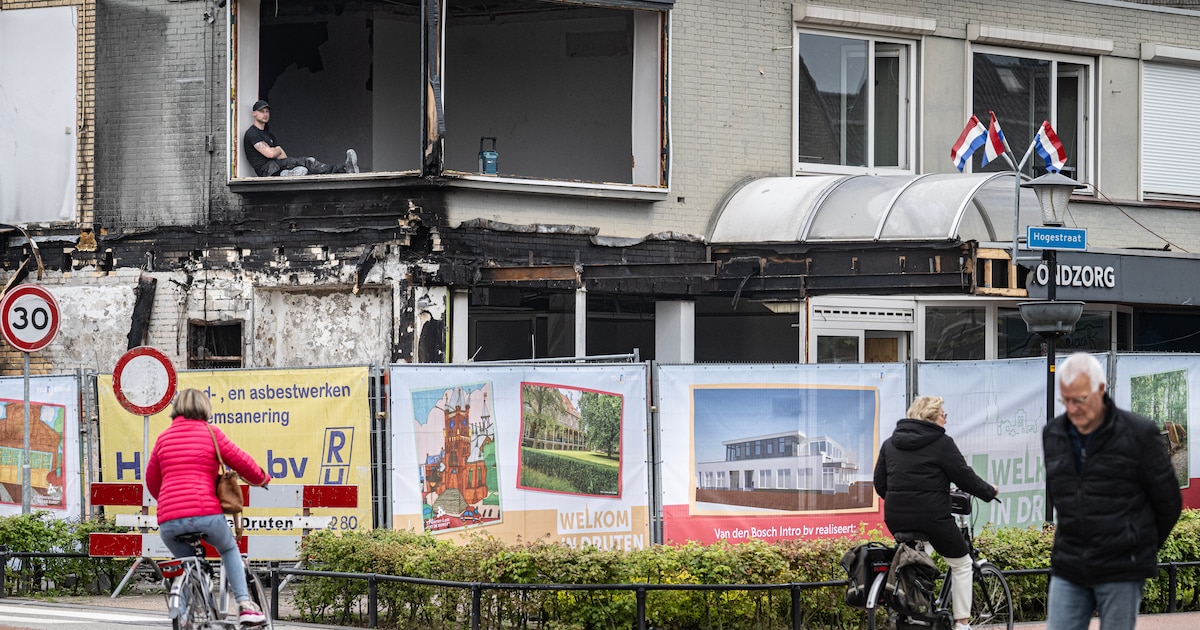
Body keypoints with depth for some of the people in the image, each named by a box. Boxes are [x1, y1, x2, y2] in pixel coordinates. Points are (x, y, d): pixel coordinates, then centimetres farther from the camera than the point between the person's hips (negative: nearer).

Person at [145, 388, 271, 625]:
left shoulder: (164, 438, 18)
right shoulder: (209, 433, 7)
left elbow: (152, 480, 26)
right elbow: (240, 461, 6)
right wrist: (261, 479, 26)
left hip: (168, 521, 3)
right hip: (205, 512, -3)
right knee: (229, 549, 25)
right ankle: (244, 605, 9)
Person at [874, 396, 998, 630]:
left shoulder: (890, 443, 13)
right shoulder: (941, 443, -5)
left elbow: (879, 483, 14)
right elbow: (964, 477, -5)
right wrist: (989, 491, 12)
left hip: (896, 517, 5)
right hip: (932, 516, -5)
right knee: (961, 564, 11)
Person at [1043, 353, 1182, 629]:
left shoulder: (1139, 433, -7)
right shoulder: (1053, 434, 8)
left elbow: (1169, 502, 2)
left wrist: (1141, 548, 12)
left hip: (1121, 574, -4)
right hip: (1067, 569, 4)